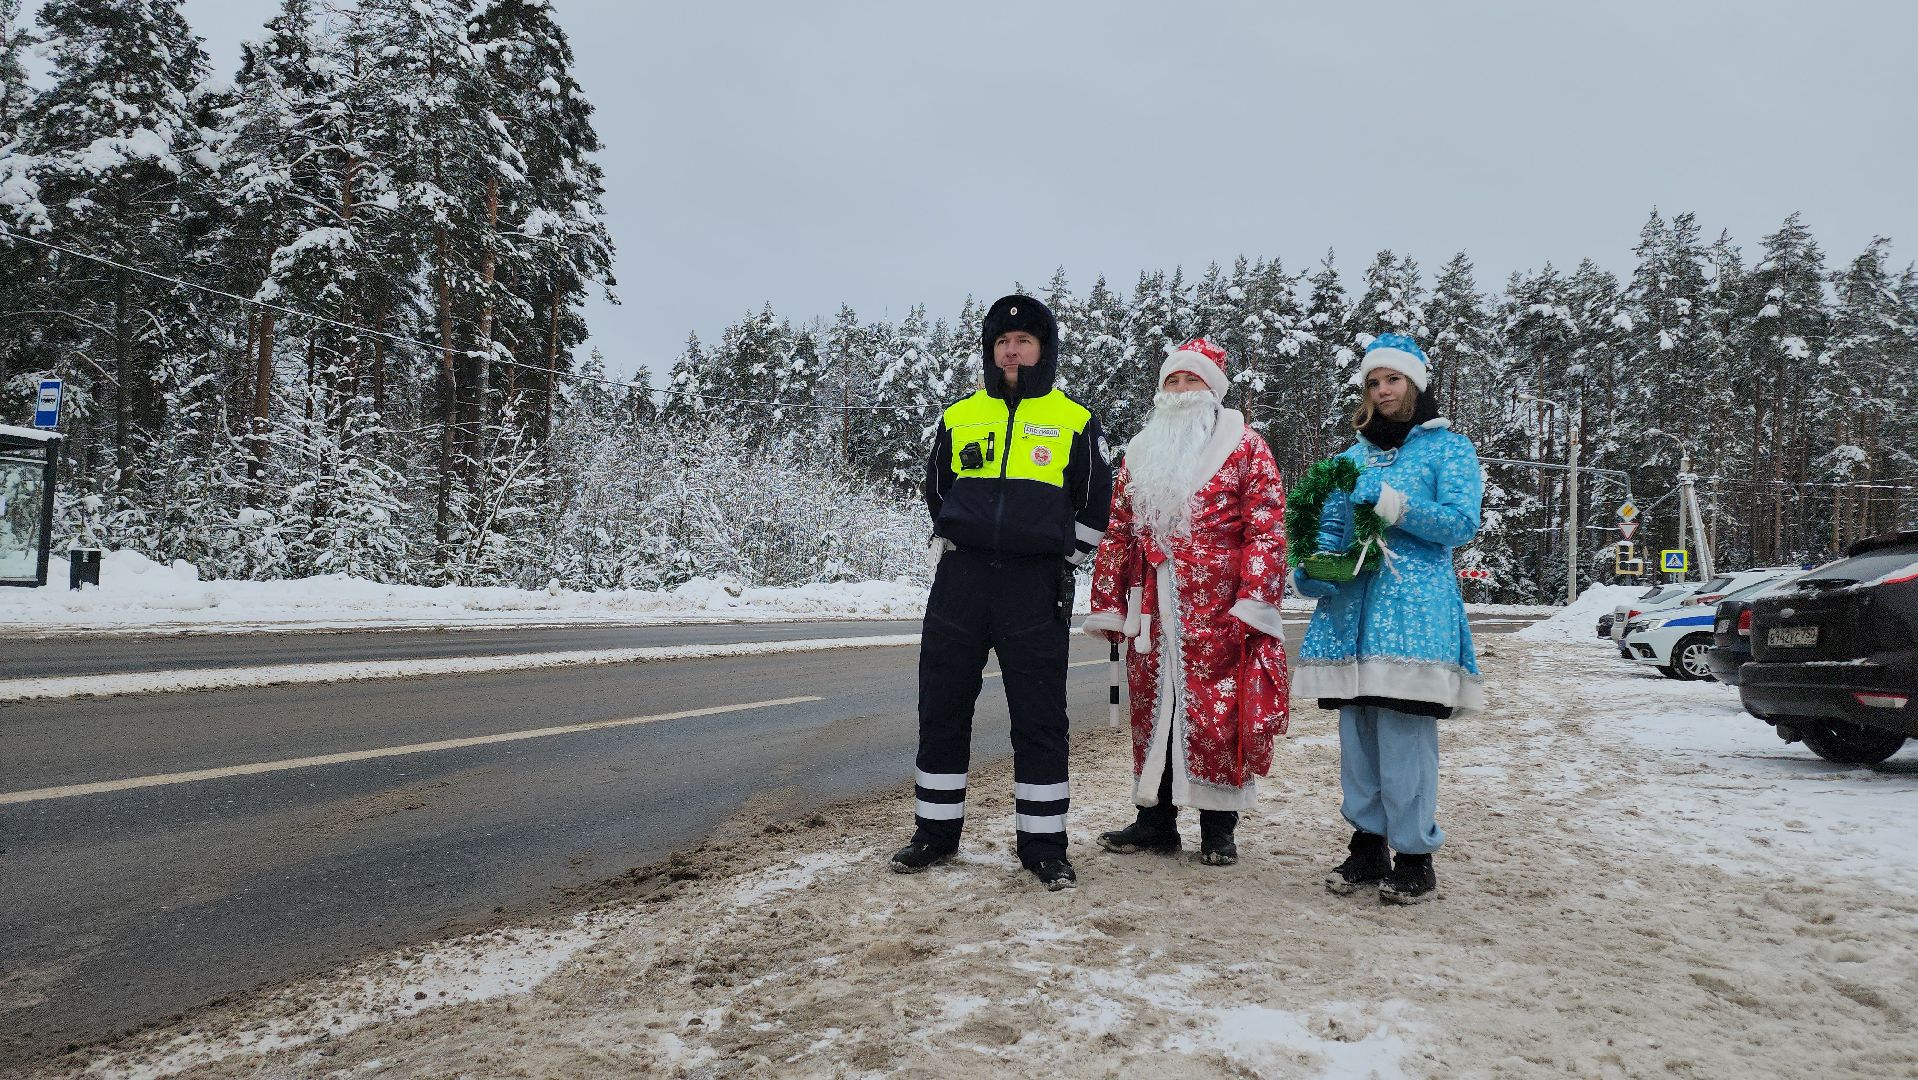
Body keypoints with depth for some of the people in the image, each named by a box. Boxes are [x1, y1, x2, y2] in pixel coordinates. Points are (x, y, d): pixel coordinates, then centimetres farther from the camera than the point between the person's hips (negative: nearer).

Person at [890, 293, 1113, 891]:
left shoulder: (1075, 422, 5)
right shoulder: (959, 416, 11)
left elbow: (1095, 504, 11)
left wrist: (1066, 563, 6)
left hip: (1035, 586, -2)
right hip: (960, 578, 3)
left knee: (1039, 719, 0)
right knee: (942, 708, 6)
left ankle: (1044, 844, 12)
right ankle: (935, 830, 20)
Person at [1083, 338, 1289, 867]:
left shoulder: (1244, 447, 2)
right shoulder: (1141, 452, 16)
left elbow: (1267, 530, -6)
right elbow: (1117, 532, 16)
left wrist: (1252, 604, -15)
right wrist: (1108, 603, 10)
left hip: (1219, 613, -4)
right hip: (1153, 611, 5)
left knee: (1217, 714, 0)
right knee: (1151, 709, 8)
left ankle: (1218, 829, 13)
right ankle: (1155, 820, 20)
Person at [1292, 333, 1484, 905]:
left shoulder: (1448, 446, 6)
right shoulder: (1353, 455, 20)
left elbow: (1462, 521, -7)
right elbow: (1329, 527, 17)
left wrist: (1396, 506, -19)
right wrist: (1311, 569, -3)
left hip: (1414, 608, -5)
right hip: (1352, 606, 5)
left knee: (1404, 731, -9)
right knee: (1357, 729, 6)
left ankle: (1416, 856, 1)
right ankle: (1367, 844, 17)